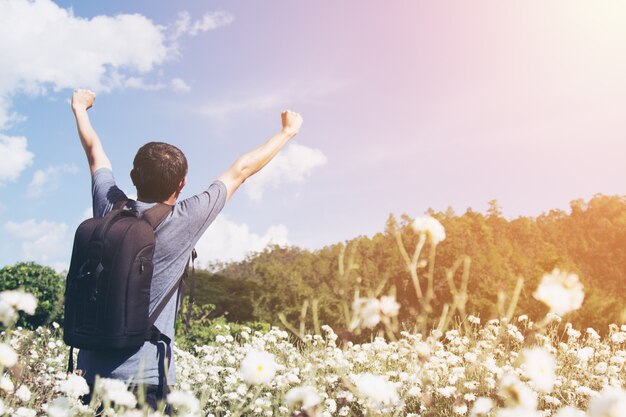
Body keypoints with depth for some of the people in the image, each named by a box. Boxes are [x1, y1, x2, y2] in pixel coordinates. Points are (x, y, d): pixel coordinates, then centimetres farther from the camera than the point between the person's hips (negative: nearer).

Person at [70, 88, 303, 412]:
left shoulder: (110, 209, -1)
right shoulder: (184, 221, -11)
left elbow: (95, 153, 18)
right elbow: (241, 171, 1)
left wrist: (79, 108, 38)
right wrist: (288, 131, 15)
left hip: (89, 372, 5)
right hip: (144, 378, -5)